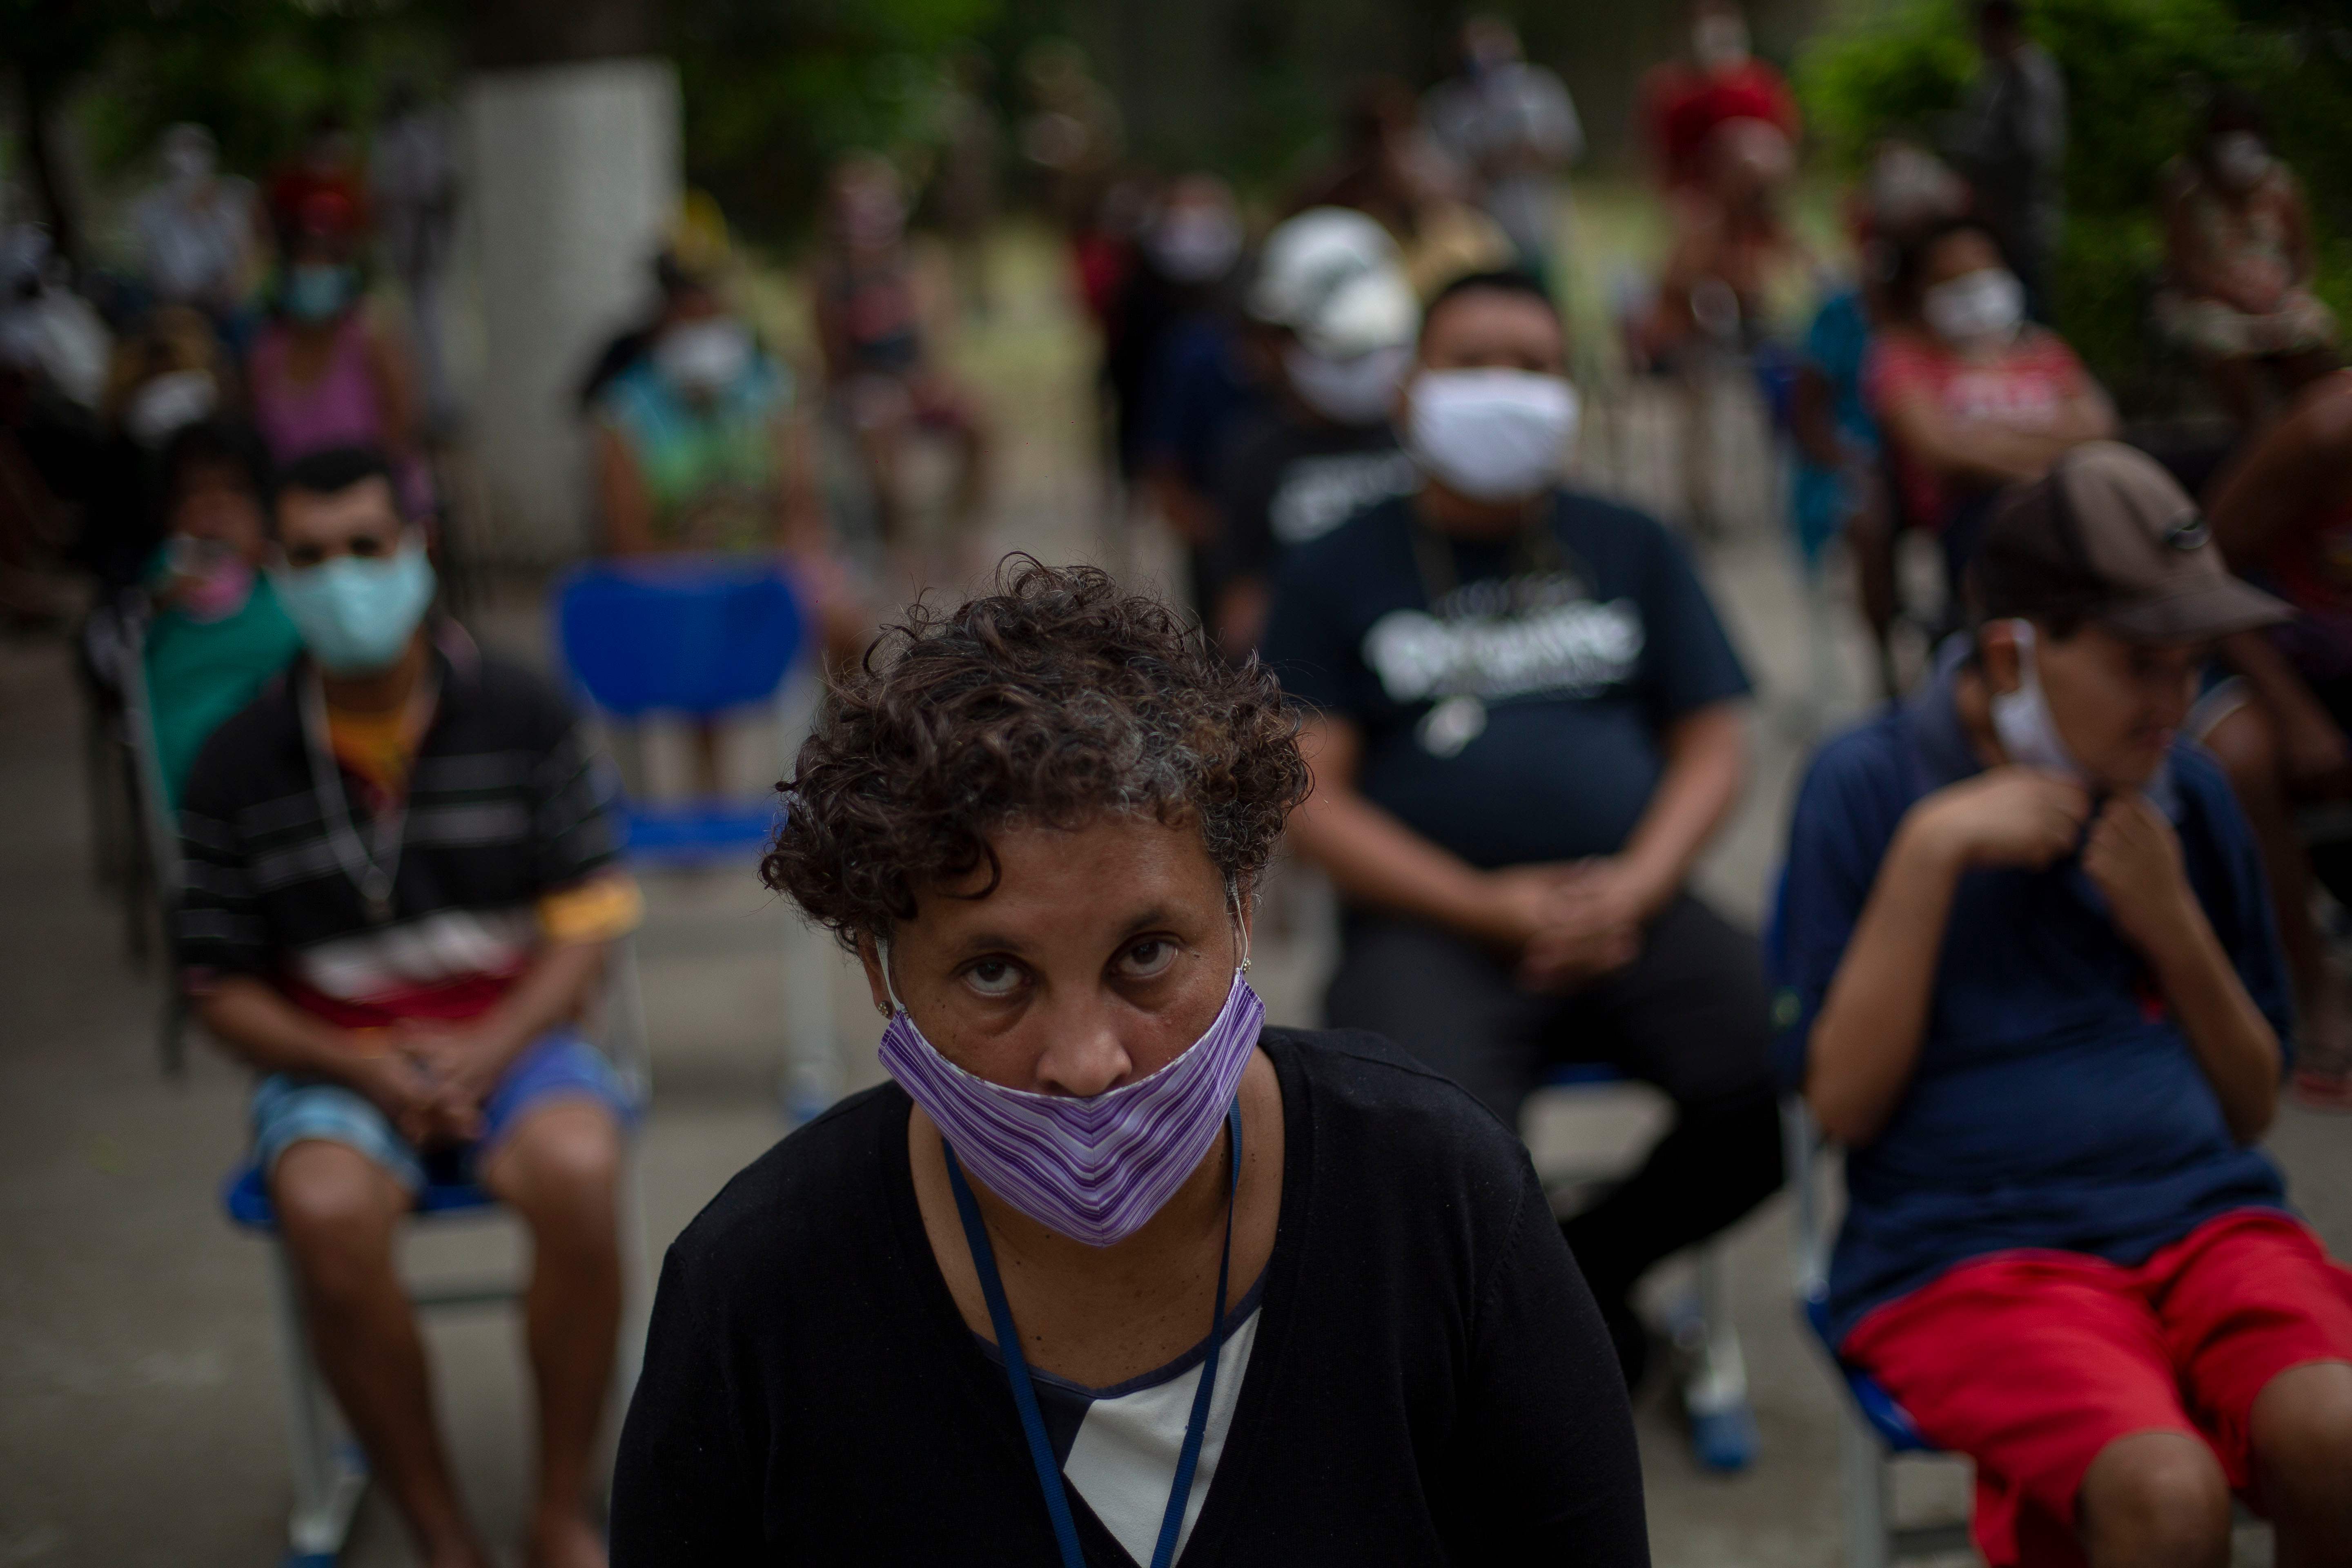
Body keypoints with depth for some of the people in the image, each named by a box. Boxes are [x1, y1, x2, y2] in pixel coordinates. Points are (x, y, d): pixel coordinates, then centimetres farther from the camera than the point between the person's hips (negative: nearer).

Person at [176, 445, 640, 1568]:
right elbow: (219, 983, 4)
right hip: (333, 1064, 0)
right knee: (326, 1210, -34)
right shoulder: (240, 765, 1)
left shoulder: (520, 718, 0)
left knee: (578, 1169, -33)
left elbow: (589, 918, 0)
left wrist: (489, 1050, -16)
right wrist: (363, 1069, -13)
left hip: (511, 1040, 0)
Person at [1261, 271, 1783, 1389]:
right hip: (1430, 923, -3)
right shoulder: (1338, 572, 11)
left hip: (1632, 910, 3)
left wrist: (1633, 888, -7)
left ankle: (1591, 1259, 4)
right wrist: (1489, 907, -11)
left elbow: (1714, 747, 13)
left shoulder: (1632, 550, 20)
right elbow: (1308, 797, 2)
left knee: (1784, 1085, -25)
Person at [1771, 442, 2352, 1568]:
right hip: (1970, 1252, -4)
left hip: (2204, 1221, 4)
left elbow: (2254, 1104, 17)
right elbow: (1843, 1101, -5)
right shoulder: (1868, 785, 1)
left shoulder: (2187, 792, 13)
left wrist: (2172, 923, -1)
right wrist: (1931, 850, -11)